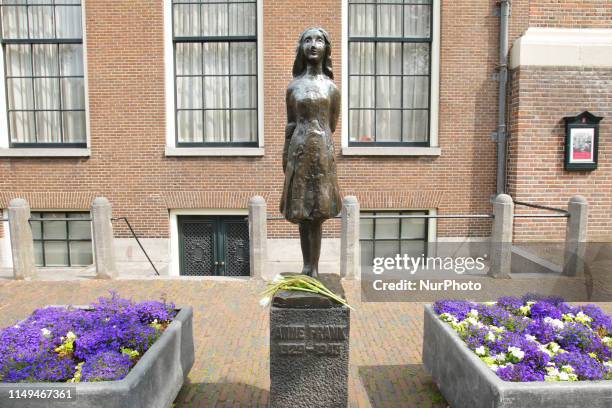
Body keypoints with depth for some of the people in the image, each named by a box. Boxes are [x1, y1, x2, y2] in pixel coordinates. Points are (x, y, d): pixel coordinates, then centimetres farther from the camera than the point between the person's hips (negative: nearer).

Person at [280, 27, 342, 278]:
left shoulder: (331, 87, 5)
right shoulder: (293, 86, 7)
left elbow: (332, 125, 11)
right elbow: (290, 126, 9)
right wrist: (285, 159, 7)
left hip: (323, 151, -1)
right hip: (298, 152, 2)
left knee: (317, 212, 0)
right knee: (302, 212, 5)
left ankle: (314, 269, 7)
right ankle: (307, 266, 17)